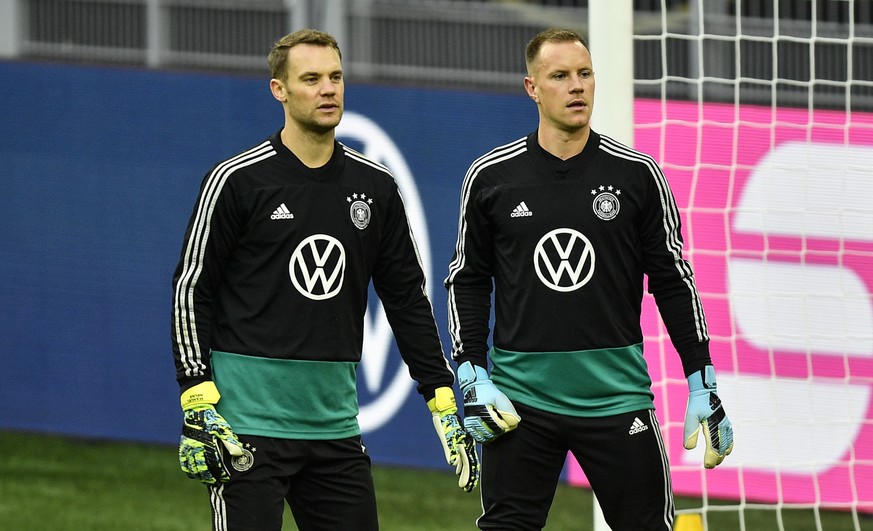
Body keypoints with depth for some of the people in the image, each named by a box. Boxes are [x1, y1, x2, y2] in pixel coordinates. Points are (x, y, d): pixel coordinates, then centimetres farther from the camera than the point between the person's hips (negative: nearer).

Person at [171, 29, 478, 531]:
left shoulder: (375, 185, 9)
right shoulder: (237, 180, -5)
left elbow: (408, 296, 15)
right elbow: (191, 289, -3)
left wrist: (443, 401, 10)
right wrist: (198, 401, -11)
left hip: (336, 427, 5)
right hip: (249, 422, -5)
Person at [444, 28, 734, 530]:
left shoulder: (638, 174, 2)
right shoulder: (491, 177, 3)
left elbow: (674, 281, 6)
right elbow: (467, 280, 9)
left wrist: (704, 385, 3)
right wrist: (473, 377, -1)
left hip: (616, 392, 0)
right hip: (521, 398, 0)